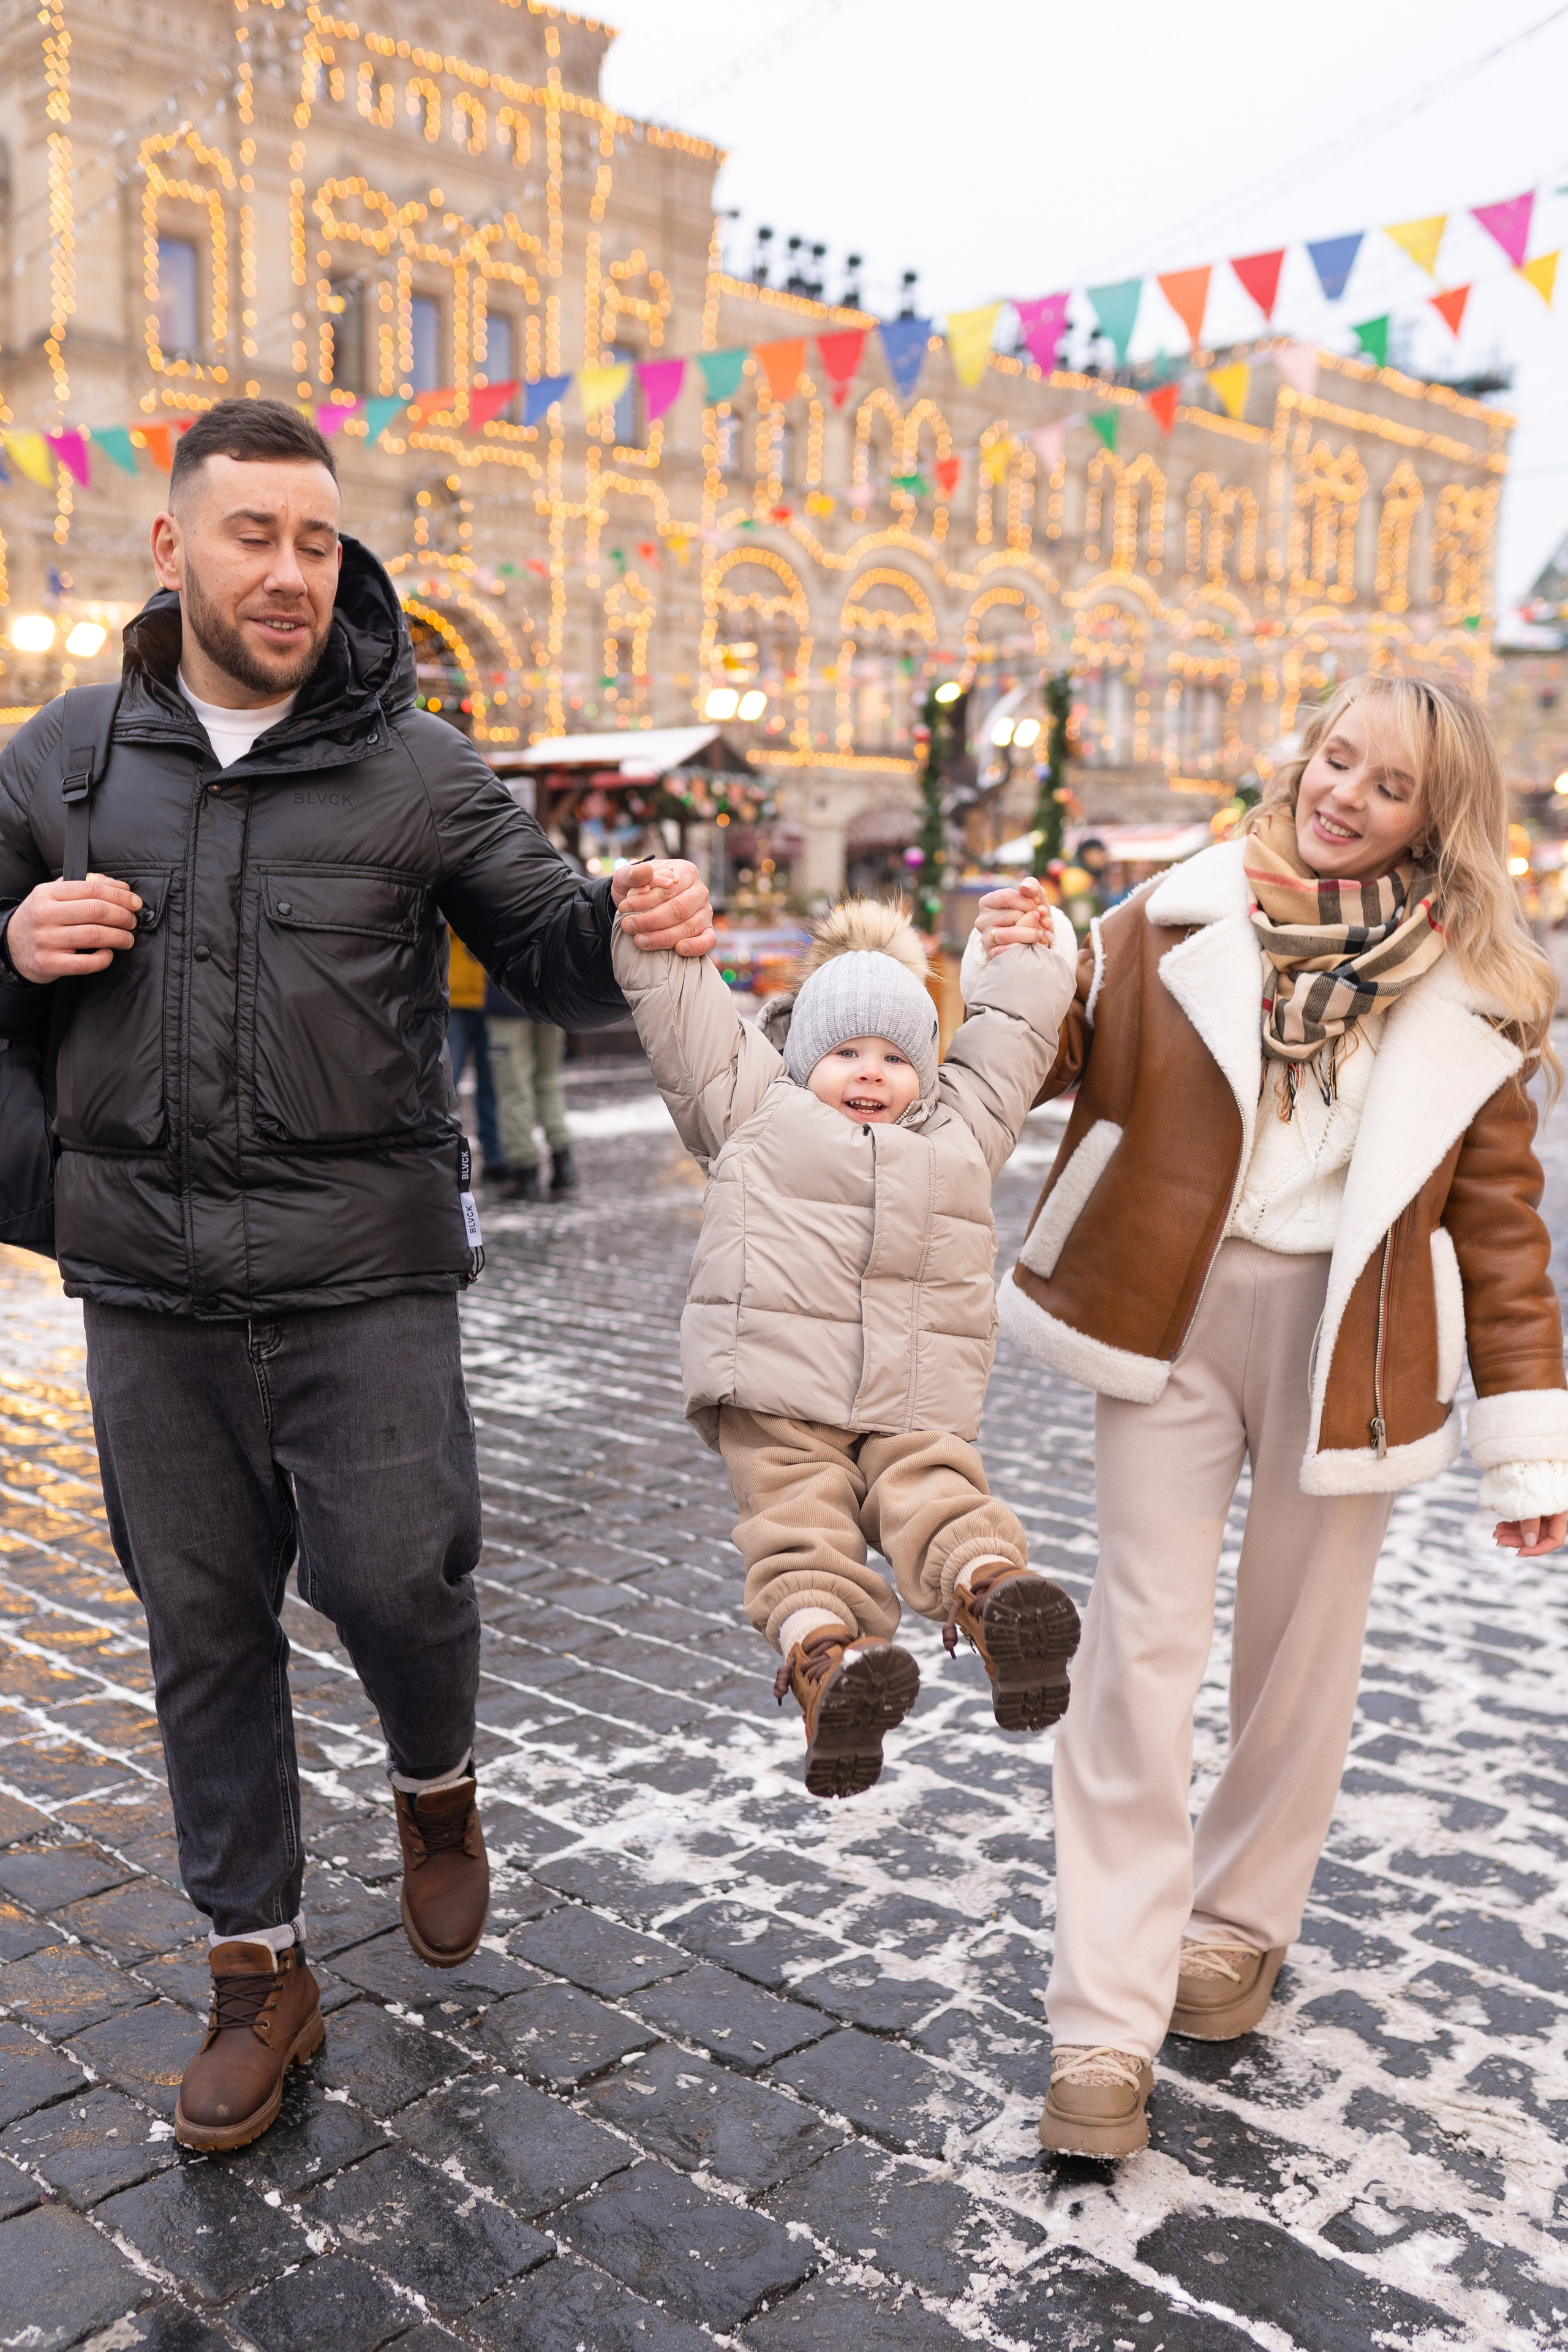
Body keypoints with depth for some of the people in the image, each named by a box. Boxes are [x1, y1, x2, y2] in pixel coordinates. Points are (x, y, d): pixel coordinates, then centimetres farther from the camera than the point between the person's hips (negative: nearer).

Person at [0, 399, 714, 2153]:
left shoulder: (414, 770, 1)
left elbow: (547, 952, 3)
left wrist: (633, 927, -19)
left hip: (364, 1269, -2)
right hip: (149, 1282, 3)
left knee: (392, 1574, -4)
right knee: (204, 1626, 10)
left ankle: (434, 1781, 34)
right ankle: (258, 1971, 29)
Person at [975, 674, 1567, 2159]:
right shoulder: (1181, 923, 1)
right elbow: (1060, 1058, 5)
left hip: (1348, 1341, 1)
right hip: (1172, 1315, 0)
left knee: (1302, 1646, 12)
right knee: (1143, 1646, -2)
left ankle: (1243, 1919, 37)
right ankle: (1105, 2025, 6)